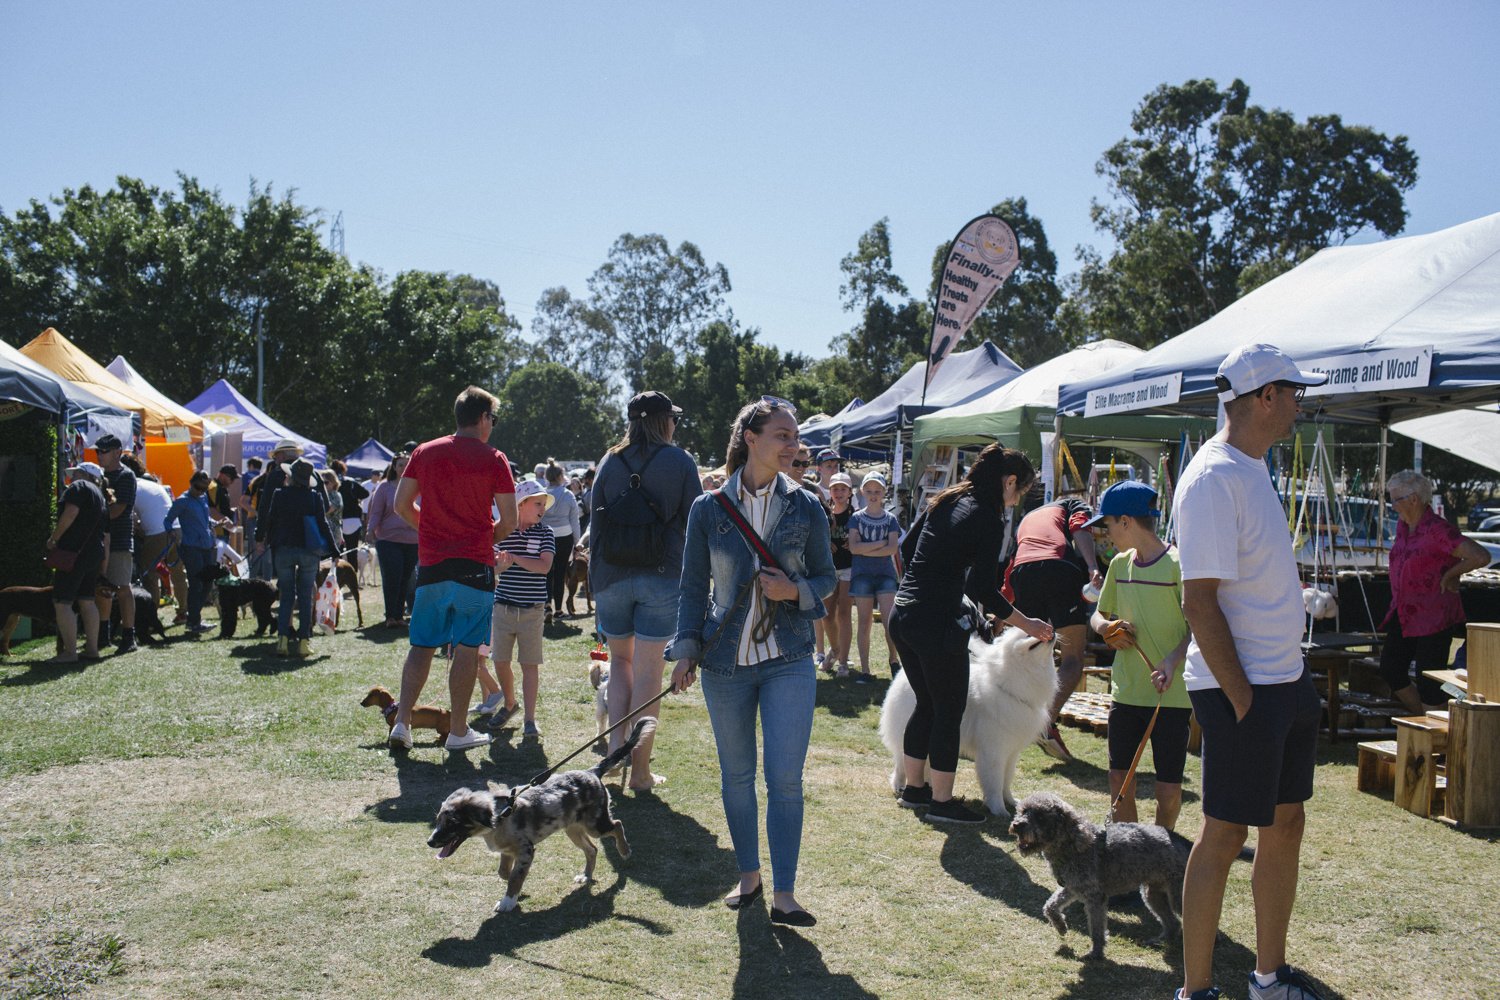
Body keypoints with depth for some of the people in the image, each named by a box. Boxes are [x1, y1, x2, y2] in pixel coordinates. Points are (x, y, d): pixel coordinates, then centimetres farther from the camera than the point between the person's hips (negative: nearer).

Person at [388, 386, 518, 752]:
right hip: (474, 566, -4)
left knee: (422, 645, 12)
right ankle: (458, 731, 8)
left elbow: (402, 506, 8)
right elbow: (509, 521, -6)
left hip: (431, 564, 4)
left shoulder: (424, 452, 7)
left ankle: (402, 722, 6)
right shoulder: (493, 459, -4)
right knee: (466, 648, 3)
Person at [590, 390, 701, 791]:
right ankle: (640, 769, 8)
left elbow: (595, 525, 7)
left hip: (612, 576, 3)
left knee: (619, 660, 20)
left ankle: (615, 747, 7)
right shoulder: (680, 462, -1)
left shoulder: (610, 461, 7)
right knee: (648, 673, 3)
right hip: (662, 577, -2)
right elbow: (694, 524, -1)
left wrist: (594, 584, 12)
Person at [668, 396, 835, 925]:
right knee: (736, 775, 12)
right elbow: (693, 586, 4)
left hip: (789, 661, -1)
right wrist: (686, 649, -4)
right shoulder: (708, 509, -1)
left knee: (785, 777, -4)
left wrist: (795, 590, -13)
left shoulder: (806, 508, 0)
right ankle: (749, 874, 30)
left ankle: (784, 893, 6)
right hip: (726, 661, 1)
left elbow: (826, 578, 8)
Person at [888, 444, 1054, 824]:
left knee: (926, 705, 21)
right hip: (937, 624, -8)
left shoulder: (944, 501, 12)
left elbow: (906, 548, 18)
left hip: (902, 616, 8)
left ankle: (913, 787, 31)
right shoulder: (988, 519, -11)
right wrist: (1028, 625, -4)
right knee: (949, 713, 6)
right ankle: (941, 802, 15)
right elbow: (986, 591, -13)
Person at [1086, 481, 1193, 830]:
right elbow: (1099, 615, 20)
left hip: (1171, 694, -6)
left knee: (1168, 787, 1)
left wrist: (1173, 660, -26)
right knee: (1120, 778, 9)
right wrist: (1107, 627, -3)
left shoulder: (1177, 565, -11)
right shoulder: (1120, 564, 9)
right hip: (1126, 691, 6)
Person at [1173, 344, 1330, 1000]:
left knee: (1285, 823, 16)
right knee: (1226, 833, -1)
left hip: (1286, 679, 10)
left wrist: (1289, 686, 15)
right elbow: (1200, 602, -22)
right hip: (1242, 687, -10)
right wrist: (1241, 698, -20)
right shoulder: (1212, 478, -18)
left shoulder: (1253, 468, 13)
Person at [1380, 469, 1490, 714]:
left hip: (1434, 618, -8)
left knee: (1429, 682, -3)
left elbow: (1481, 557, -28)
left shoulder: (1437, 530, -19)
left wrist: (1449, 575, -14)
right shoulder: (1403, 527, 7)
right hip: (1403, 615, 9)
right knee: (1390, 669, 9)